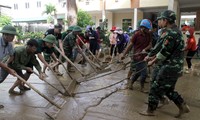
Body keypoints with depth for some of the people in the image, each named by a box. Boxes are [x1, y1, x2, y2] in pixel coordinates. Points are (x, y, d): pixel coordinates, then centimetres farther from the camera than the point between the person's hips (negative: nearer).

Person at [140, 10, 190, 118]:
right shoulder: (175, 31, 13)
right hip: (173, 67, 10)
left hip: (169, 68, -10)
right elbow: (164, 50, 17)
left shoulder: (170, 33, -21)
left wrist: (153, 62, -6)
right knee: (168, 89, 22)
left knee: (155, 88, 2)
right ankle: (183, 106, 29)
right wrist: (152, 57, 15)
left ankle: (150, 111, 17)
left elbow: (164, 52, -21)